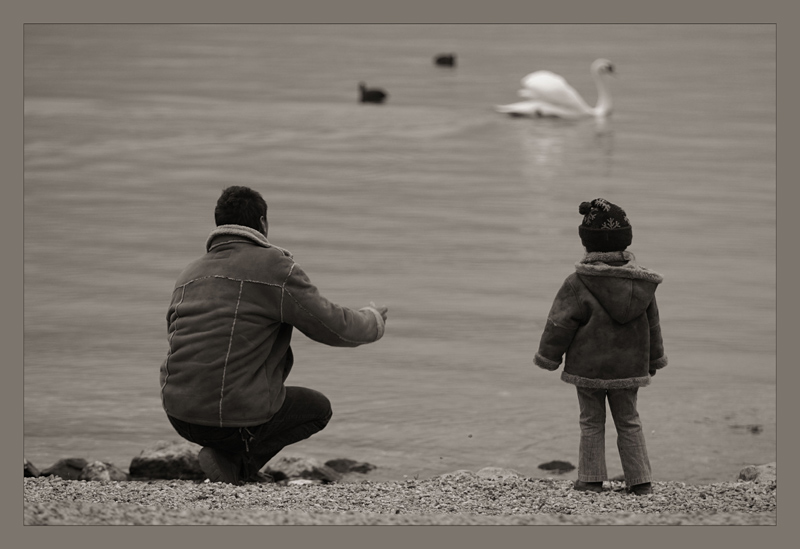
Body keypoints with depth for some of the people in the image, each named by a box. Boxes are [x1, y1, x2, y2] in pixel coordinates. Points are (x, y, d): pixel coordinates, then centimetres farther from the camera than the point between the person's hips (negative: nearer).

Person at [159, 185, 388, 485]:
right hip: (236, 419, -7)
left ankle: (244, 470, 19)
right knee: (318, 408, 22)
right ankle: (233, 461, 0)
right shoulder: (275, 267, -7)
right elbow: (335, 328, -2)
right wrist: (373, 320, 21)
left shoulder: (190, 273, 13)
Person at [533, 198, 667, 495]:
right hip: (628, 367, 4)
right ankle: (640, 479, 10)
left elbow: (560, 324, -11)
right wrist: (654, 359, 21)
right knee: (629, 422, 12)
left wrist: (548, 357, 1)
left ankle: (591, 478, 9)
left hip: (588, 367, -4)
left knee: (591, 422, 8)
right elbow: (652, 323, 9)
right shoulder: (642, 282, -2)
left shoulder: (578, 283, -17)